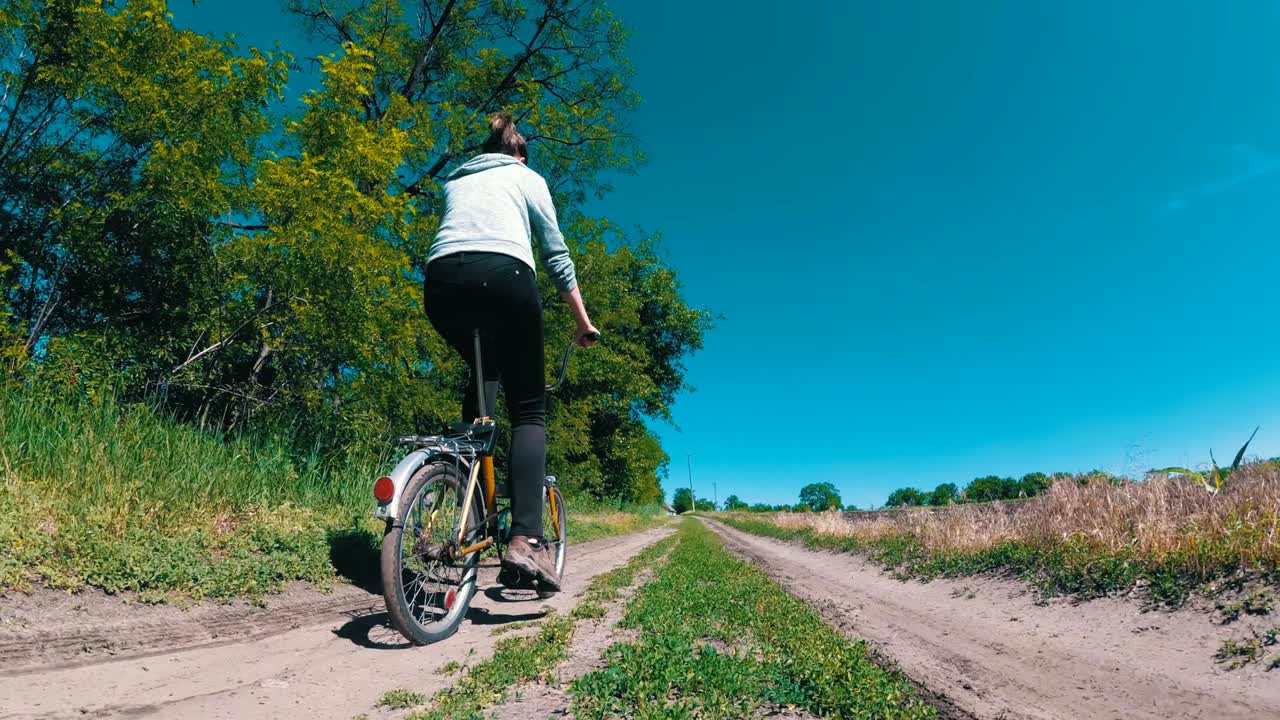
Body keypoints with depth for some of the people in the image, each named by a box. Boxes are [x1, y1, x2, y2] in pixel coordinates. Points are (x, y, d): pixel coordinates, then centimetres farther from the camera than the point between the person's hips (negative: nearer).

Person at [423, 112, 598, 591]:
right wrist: (582, 320, 23)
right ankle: (525, 539, -15)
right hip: (503, 275, -4)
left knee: (483, 374, 29)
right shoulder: (527, 177, 23)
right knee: (529, 408, 2)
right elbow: (557, 255, 18)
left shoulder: (455, 180, 34)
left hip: (441, 281, 4)